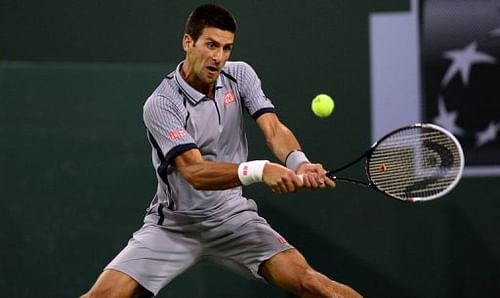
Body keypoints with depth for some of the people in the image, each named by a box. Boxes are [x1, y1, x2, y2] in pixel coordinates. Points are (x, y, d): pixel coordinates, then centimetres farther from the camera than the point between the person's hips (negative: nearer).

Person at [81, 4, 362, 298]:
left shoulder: (240, 76, -3)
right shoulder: (160, 105, -18)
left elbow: (274, 130, -14)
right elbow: (195, 172, -28)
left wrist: (299, 163, -38)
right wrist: (260, 170, -44)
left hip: (232, 216, 3)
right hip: (173, 224, -3)